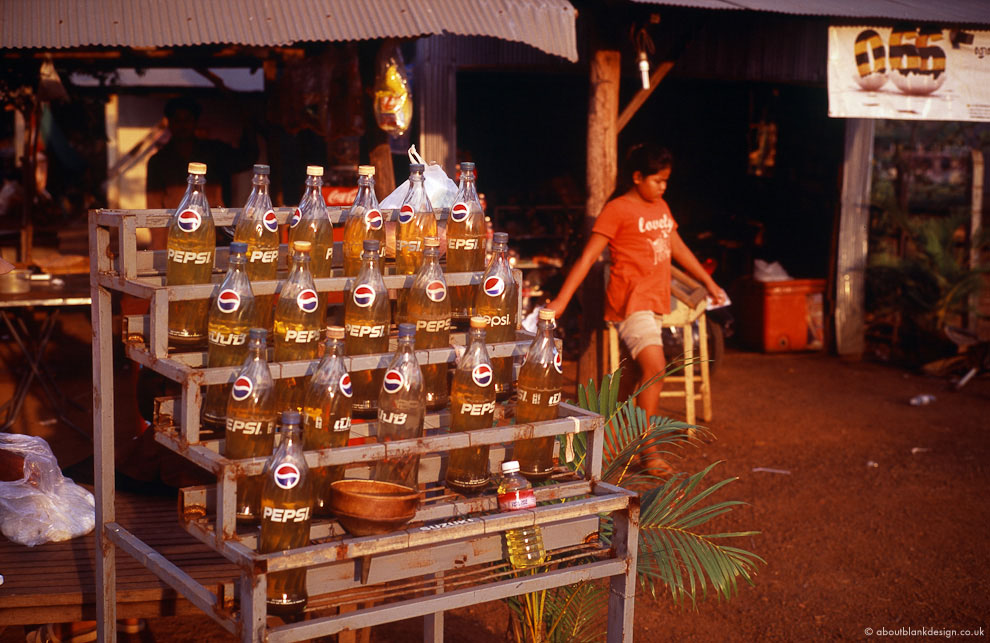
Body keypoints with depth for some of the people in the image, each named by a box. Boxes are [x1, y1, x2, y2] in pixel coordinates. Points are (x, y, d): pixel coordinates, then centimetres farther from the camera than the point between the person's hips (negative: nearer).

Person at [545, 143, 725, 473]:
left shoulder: (660, 207, 17)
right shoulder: (617, 210, -7)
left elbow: (679, 249, 28)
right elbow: (588, 257, -11)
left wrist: (709, 282, 33)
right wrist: (561, 300, -17)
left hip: (654, 300, 8)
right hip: (630, 300, -8)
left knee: (648, 373, 11)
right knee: (655, 368, -19)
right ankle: (649, 452, -17)